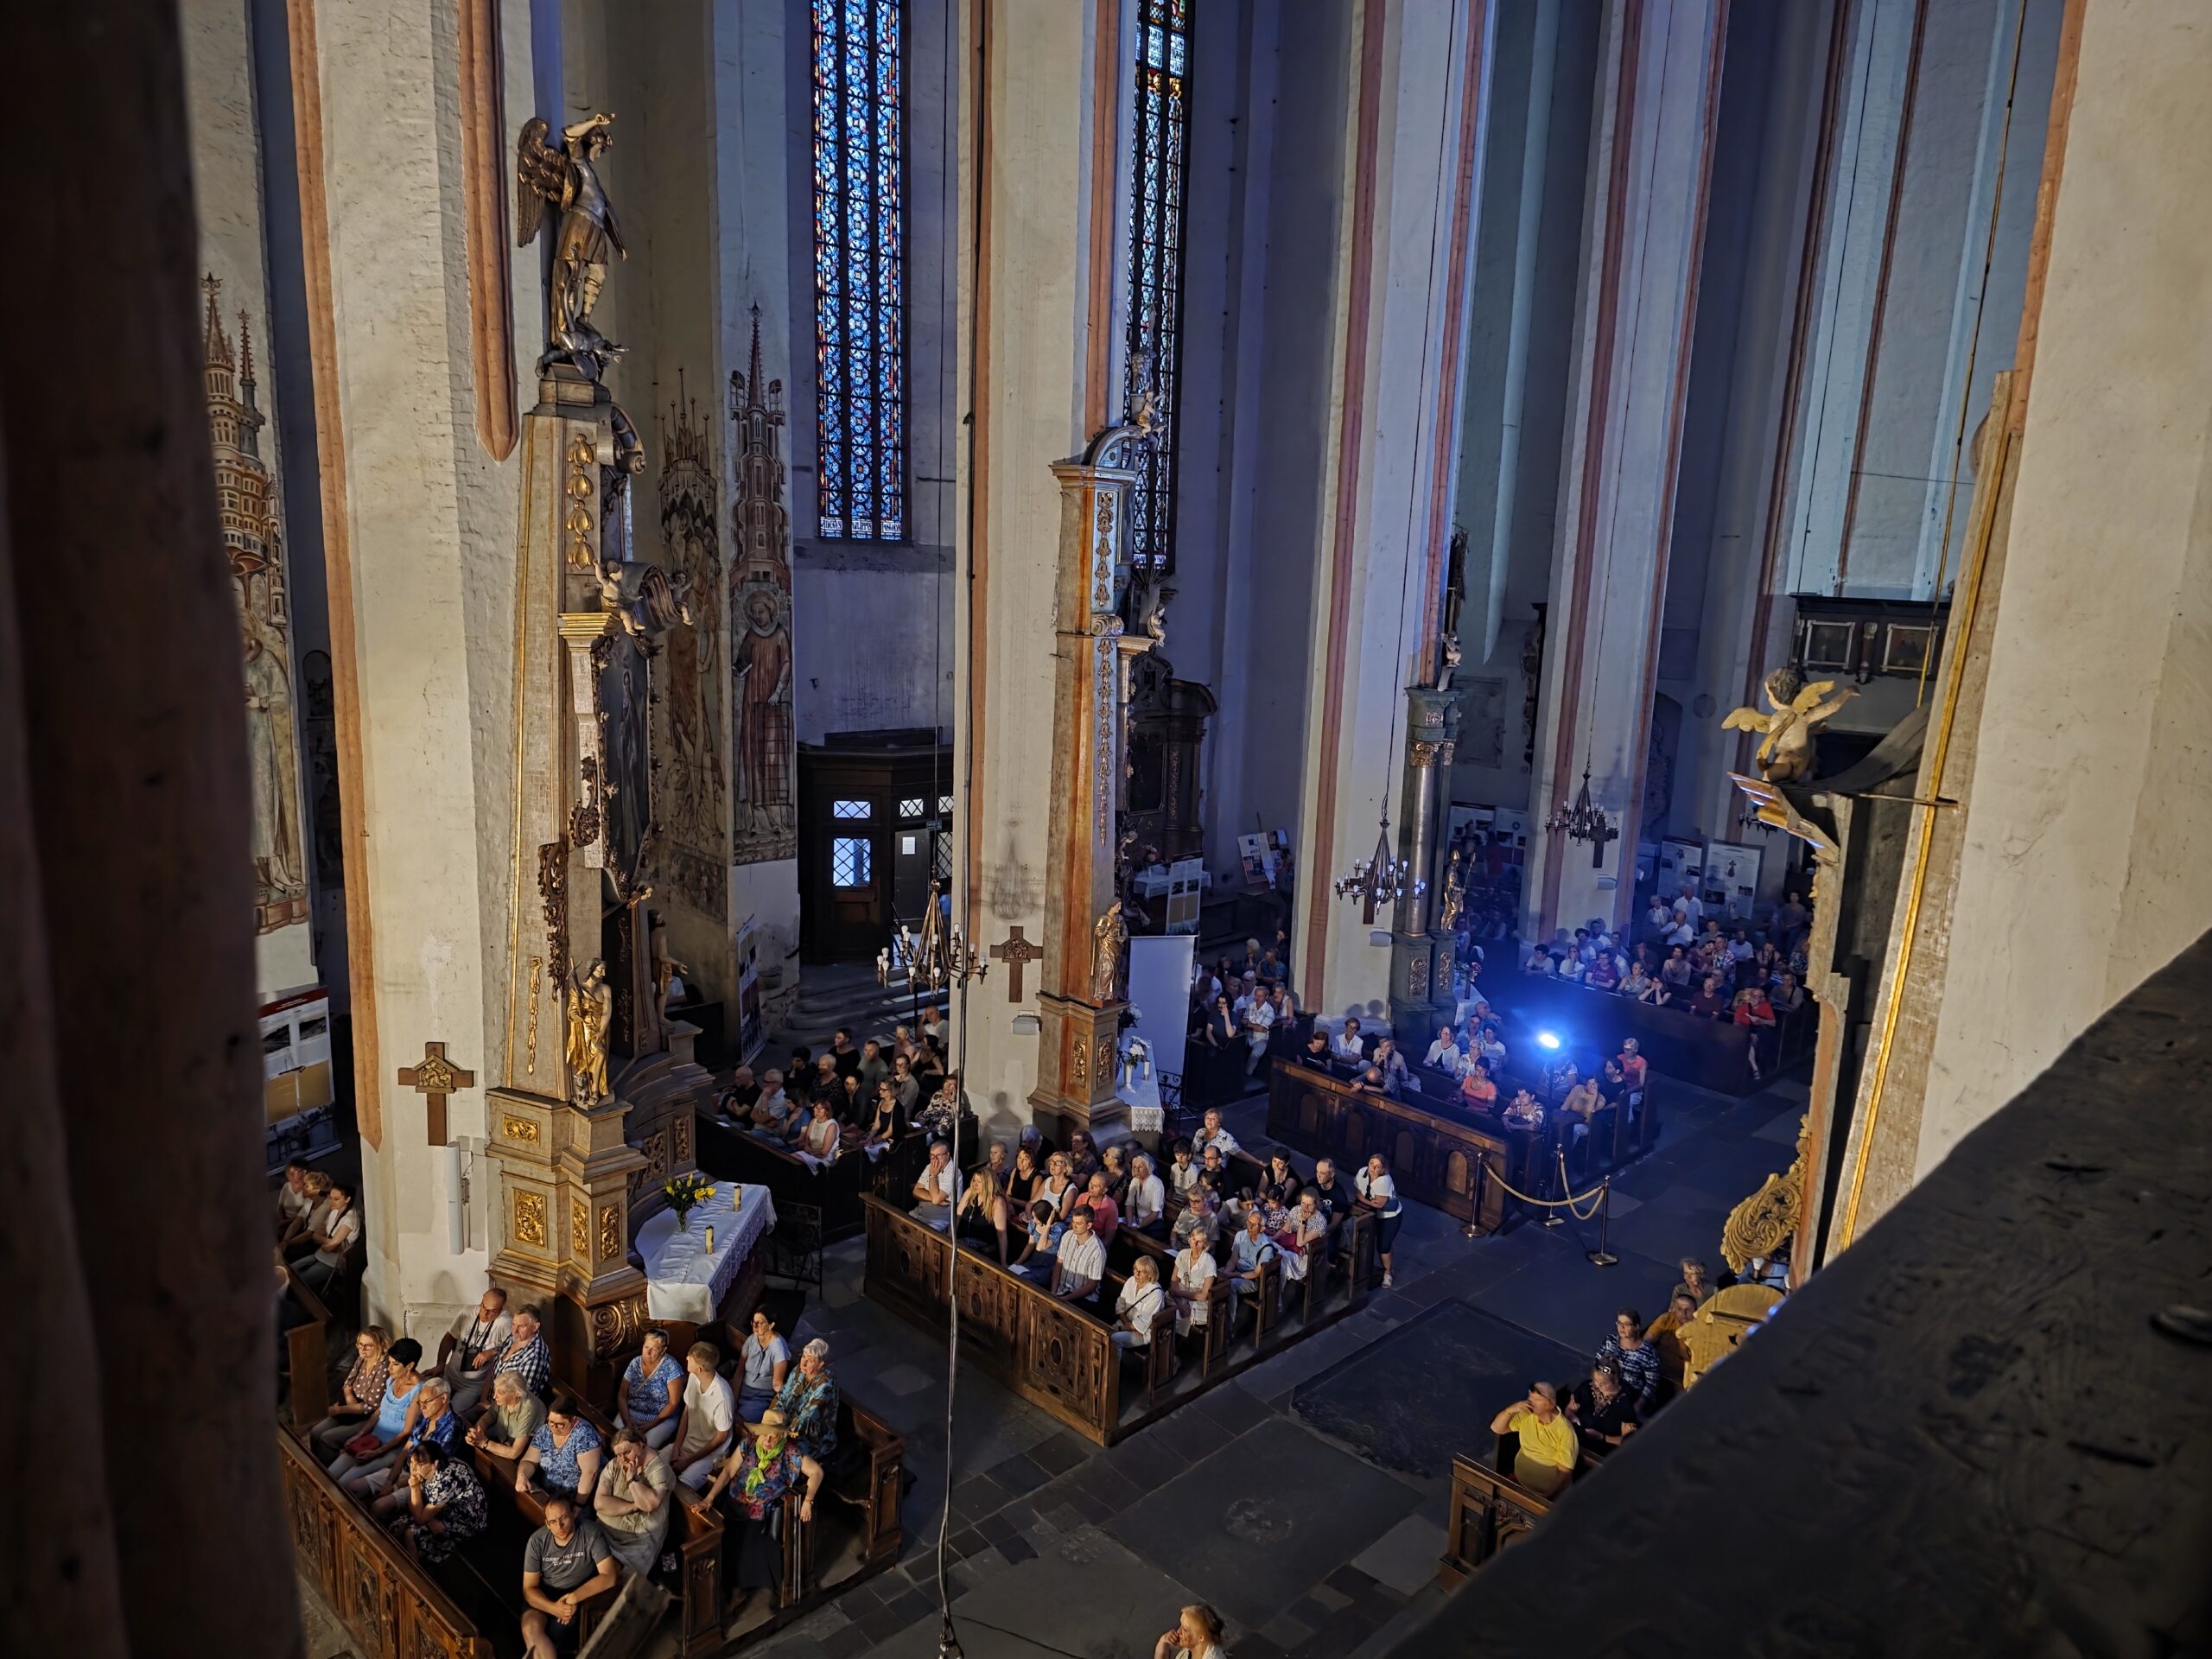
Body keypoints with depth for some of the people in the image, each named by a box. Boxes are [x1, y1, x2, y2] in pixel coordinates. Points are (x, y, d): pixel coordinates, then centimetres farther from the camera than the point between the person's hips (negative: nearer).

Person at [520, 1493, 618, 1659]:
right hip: (544, 1596, 2)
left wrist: (574, 1598, -29)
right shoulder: (537, 1541, -12)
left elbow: (608, 1577, -19)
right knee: (530, 1629, -27)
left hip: (580, 1595, -2)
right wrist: (553, 1607, -26)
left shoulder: (591, 1534, -18)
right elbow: (529, 1588, -9)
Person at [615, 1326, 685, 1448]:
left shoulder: (671, 1367, -14)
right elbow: (622, 1396, 0)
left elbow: (673, 1403, -13)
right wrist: (627, 1421, -14)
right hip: (631, 1414, 4)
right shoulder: (635, 1363, -1)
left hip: (661, 1418, -4)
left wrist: (651, 1424, -18)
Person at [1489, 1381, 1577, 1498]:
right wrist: (1510, 1410, -17)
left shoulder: (1565, 1431, -17)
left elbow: (1564, 1471, -15)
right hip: (1518, 1481, 5)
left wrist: (1545, 1496, -23)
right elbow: (1496, 1428, 0)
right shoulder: (1526, 1415, -3)